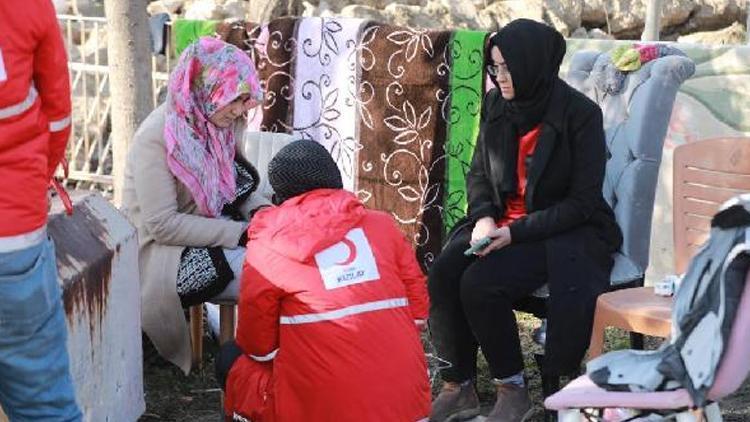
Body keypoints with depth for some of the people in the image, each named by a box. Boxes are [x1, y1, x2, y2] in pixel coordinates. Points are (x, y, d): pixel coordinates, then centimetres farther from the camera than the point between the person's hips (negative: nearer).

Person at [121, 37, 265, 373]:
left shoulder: (223, 124, 1)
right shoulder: (157, 138, -21)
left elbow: (238, 187, 11)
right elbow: (163, 225, -23)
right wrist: (239, 233, -24)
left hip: (205, 228, 7)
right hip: (157, 248, -7)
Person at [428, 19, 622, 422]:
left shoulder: (580, 114, -14)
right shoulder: (495, 105, 2)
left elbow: (582, 201, -14)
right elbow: (478, 173, 12)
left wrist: (516, 232, -21)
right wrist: (484, 218, -9)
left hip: (565, 232, -5)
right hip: (501, 222, 6)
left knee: (480, 283, -27)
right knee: (442, 275, -20)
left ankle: (512, 388, -7)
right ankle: (457, 388, -7)